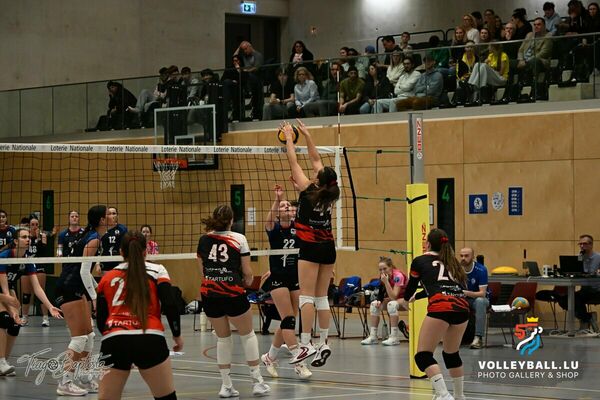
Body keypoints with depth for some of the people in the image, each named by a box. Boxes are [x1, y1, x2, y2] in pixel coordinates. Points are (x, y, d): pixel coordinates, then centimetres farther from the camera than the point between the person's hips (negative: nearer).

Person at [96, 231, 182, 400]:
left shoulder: (107, 277, 18)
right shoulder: (157, 270, 12)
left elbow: (101, 322, 17)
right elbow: (170, 306, -2)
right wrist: (177, 335, 11)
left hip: (113, 342, 2)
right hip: (150, 341, -2)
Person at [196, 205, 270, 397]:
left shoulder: (203, 240, 6)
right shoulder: (239, 239, -3)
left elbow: (202, 272, 9)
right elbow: (247, 272, -2)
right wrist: (247, 281, 19)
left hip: (209, 294, 3)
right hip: (233, 294, -3)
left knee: (223, 337, 17)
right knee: (248, 335, 14)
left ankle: (226, 385, 14)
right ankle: (257, 381, 12)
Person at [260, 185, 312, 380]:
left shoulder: (297, 227, 6)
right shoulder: (274, 228, -4)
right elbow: (269, 221, -27)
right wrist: (277, 199, -42)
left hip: (296, 277, 5)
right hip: (278, 278, -5)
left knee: (289, 322, 7)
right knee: (288, 319, -13)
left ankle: (270, 357, 22)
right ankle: (297, 360, -17)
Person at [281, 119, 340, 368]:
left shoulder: (308, 191, -10)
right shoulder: (329, 194, 4)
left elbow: (293, 161, -2)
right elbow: (315, 159, 15)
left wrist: (289, 138, 9)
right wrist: (306, 135, 22)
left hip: (311, 247, -6)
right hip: (328, 247, 6)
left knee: (307, 296, -7)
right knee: (322, 296, 8)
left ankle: (306, 344, -12)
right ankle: (323, 344, 6)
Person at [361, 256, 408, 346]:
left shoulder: (398, 276, -26)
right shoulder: (383, 276, -5)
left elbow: (393, 297, -32)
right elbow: (381, 293, 3)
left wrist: (386, 282, -39)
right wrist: (379, 301, -19)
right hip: (394, 299, 7)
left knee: (392, 304, -35)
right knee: (374, 304, -10)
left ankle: (394, 337, -33)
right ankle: (373, 336, -11)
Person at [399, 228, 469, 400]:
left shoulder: (420, 261, 14)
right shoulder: (451, 263, 29)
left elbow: (411, 286, 26)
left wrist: (405, 300, 49)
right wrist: (415, 297, 56)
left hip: (441, 307, -6)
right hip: (462, 307, 6)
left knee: (423, 356, -3)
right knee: (452, 354, 25)